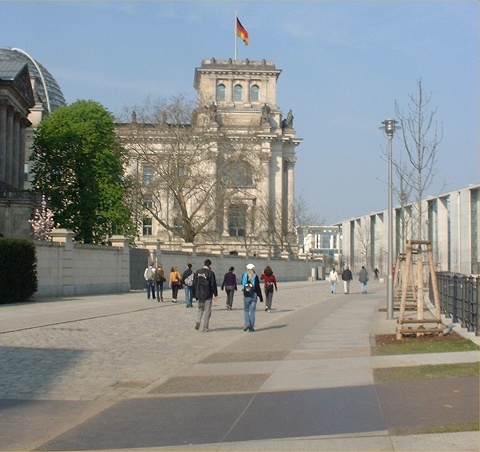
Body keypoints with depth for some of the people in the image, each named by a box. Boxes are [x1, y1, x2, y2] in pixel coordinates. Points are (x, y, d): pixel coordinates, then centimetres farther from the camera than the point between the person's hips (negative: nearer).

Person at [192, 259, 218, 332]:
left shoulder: (197, 272, 5)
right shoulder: (210, 273, -10)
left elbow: (194, 284, 9)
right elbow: (213, 285, -9)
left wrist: (195, 294, 15)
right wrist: (215, 295, -1)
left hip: (199, 294, 4)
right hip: (208, 295, -4)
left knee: (200, 308, 20)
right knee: (207, 311, 3)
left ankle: (198, 321, -5)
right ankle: (205, 327, 4)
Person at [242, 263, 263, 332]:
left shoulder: (244, 275, -1)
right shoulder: (255, 277, -5)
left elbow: (242, 284, 12)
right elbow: (258, 288, -5)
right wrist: (260, 297, 0)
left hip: (246, 296, 0)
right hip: (253, 296, 0)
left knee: (246, 310, 14)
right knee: (252, 311, 5)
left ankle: (247, 323, -8)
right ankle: (251, 327, 4)